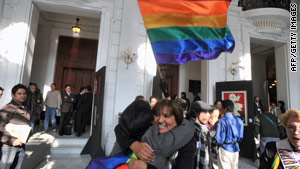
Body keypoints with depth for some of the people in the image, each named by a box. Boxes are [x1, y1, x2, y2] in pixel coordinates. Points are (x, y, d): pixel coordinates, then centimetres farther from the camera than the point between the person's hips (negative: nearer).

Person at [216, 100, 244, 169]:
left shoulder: (222, 121, -19)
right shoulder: (239, 120, 0)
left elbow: (219, 140, -17)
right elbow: (241, 137, 9)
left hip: (225, 149, -6)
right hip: (235, 148, 6)